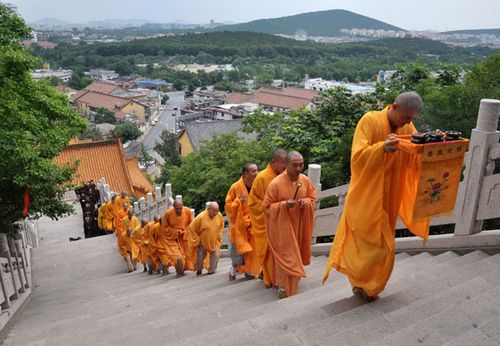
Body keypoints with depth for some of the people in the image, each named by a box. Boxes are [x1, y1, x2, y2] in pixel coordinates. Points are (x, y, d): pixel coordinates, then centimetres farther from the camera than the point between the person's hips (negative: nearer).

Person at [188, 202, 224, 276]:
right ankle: (199, 270, 33)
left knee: (215, 255, 0)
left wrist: (218, 236, 4)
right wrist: (197, 240, -13)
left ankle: (211, 270, 19)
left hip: (214, 242, 3)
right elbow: (192, 228, -18)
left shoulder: (219, 216, -14)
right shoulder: (201, 217, -27)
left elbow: (221, 226, 8)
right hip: (203, 242, -3)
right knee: (201, 256, 7)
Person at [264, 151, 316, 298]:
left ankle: (292, 281, 38)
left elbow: (312, 197, 10)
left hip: (299, 224, 6)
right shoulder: (275, 183, -20)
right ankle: (284, 288, 9)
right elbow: (267, 206, -14)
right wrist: (284, 204, -29)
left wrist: (306, 202, -14)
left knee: (295, 254, 17)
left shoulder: (306, 180, -4)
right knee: (285, 256, -4)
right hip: (282, 225, -5)